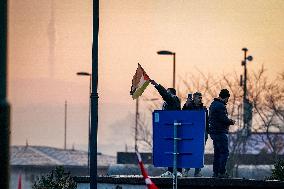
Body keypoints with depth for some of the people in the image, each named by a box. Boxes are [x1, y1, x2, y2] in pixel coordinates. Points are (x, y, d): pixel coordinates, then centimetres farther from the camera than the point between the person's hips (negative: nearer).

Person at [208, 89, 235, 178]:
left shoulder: (213, 104, 15)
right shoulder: (221, 106, -17)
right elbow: (224, 119, -21)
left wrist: (228, 121, 14)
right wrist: (231, 122, -1)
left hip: (213, 131, 10)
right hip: (220, 133, -10)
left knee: (217, 152, 14)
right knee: (224, 152, -6)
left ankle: (215, 172, 14)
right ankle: (222, 172, -9)